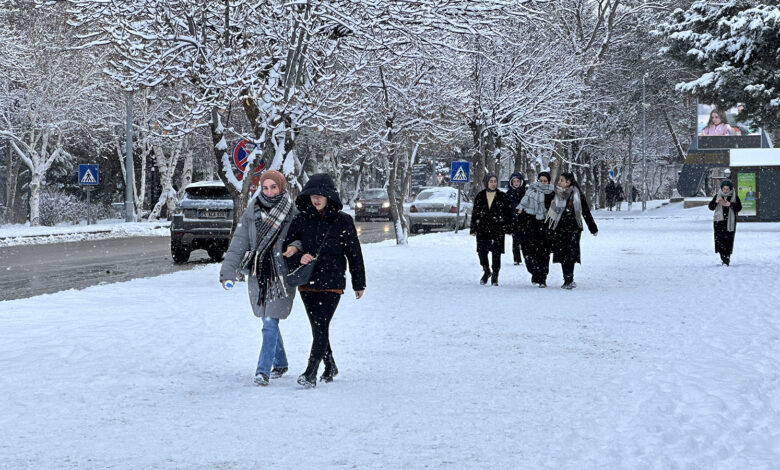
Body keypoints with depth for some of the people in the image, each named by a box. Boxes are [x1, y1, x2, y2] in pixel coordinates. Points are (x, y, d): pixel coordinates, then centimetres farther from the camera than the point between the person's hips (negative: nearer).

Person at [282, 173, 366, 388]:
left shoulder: (342, 221, -3)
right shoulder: (301, 219, 4)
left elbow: (354, 253, 3)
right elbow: (288, 246, 7)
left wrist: (359, 283, 7)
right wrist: (298, 256, -16)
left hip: (332, 283, -4)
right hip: (307, 282, 4)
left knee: (321, 328, -12)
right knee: (317, 328, 12)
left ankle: (310, 374, -14)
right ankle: (330, 367, 29)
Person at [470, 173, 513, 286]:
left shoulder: (502, 197, 5)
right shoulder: (480, 196, 8)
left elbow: (508, 213, 5)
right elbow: (475, 213, 10)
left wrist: (508, 229, -1)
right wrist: (473, 229, 5)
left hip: (498, 229, -1)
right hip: (483, 228, 1)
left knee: (496, 253, -2)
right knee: (482, 251, -6)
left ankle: (495, 276, 9)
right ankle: (486, 271, 18)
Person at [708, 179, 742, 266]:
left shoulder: (734, 197, 5)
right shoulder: (717, 196, 9)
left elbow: (739, 207, -3)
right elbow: (711, 207, 4)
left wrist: (730, 204, -18)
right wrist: (716, 202, -16)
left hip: (729, 222, -1)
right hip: (719, 221, 1)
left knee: (728, 240, -8)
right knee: (719, 240, -6)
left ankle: (726, 260, -5)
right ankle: (723, 258, 4)